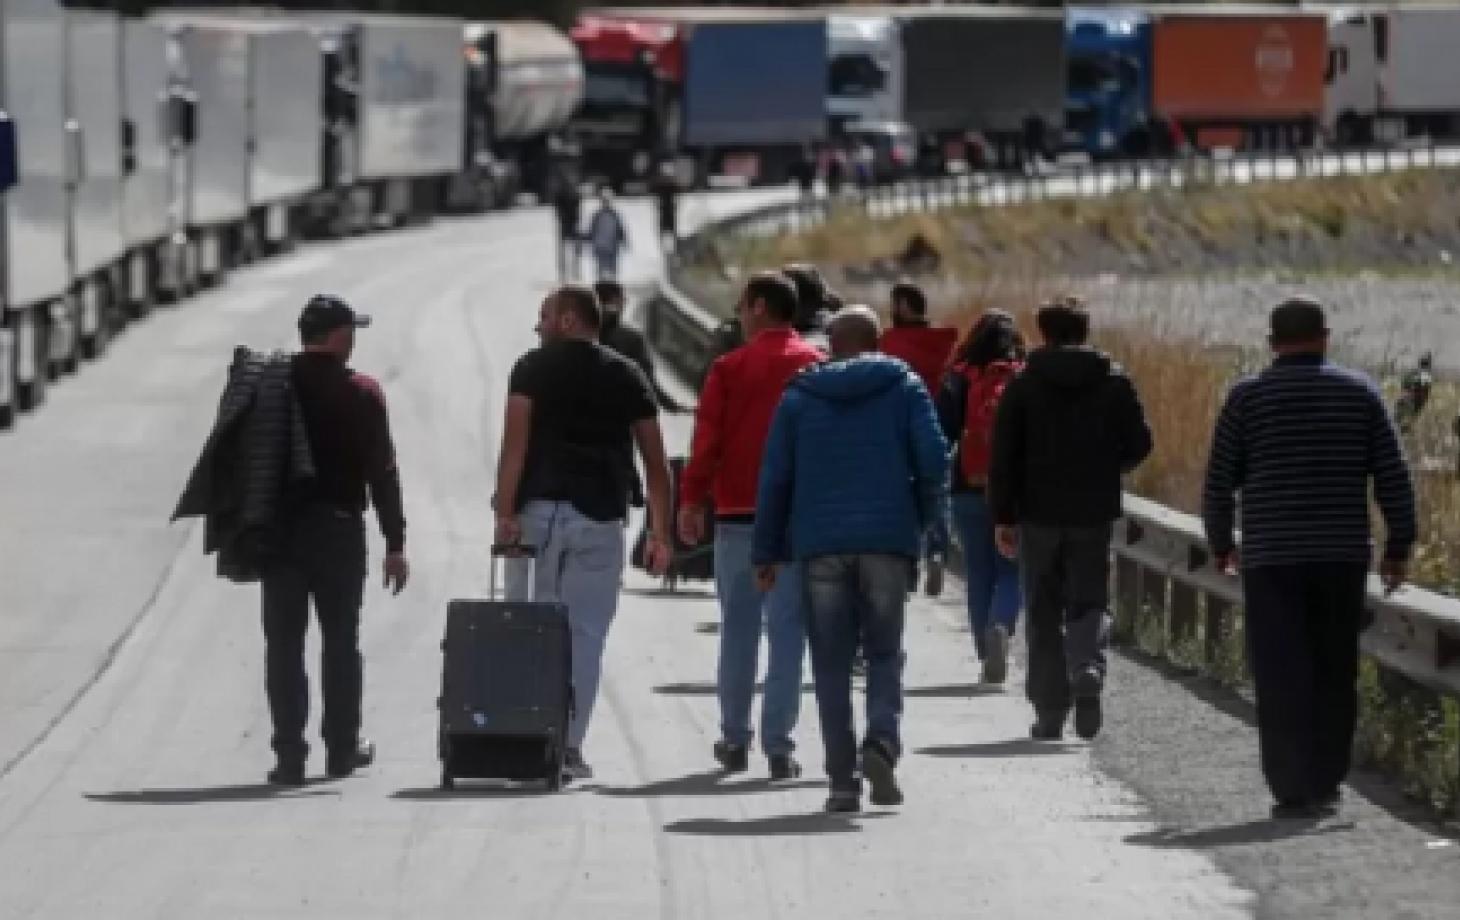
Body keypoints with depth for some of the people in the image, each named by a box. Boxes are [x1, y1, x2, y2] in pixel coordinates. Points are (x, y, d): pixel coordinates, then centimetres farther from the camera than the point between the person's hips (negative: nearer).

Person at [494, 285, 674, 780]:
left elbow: (515, 442, -9)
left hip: (539, 511, -1)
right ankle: (570, 747, -3)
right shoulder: (627, 376, 11)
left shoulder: (533, 368, 4)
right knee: (586, 634, 3)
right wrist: (660, 533, 10)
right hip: (600, 517, 1)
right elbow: (655, 461, 7)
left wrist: (505, 511, -13)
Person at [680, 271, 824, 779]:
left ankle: (734, 739, 15)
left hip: (737, 515, 0)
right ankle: (779, 745, -5)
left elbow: (707, 439, -3)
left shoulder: (729, 368, -2)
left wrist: (691, 501, 3)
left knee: (738, 629, 11)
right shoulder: (818, 366, 1)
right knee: (788, 631, 1)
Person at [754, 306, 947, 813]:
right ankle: (882, 739, -18)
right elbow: (933, 459, -3)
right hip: (887, 541, 0)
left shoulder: (799, 396, 8)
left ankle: (843, 780, -1)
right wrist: (926, 517, 14)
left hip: (820, 543, 1)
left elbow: (774, 476, 6)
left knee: (831, 662, 4)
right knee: (884, 652, 9)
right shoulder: (905, 387, 5)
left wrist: (768, 552, 11)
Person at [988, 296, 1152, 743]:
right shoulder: (1114, 382, 1)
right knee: (1090, 604, 7)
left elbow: (1003, 454, -4)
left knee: (1043, 614, 8)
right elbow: (1139, 443, 1)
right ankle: (1088, 675, -21)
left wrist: (1003, 517, 1)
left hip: (1039, 513, 0)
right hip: (1094, 514, 0)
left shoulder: (1023, 384, -1)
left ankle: (1049, 713, 7)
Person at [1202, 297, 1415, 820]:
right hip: (1343, 558, 2)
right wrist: (1400, 545, 8)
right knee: (1335, 675, 11)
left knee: (1282, 679, -1)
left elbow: (1219, 483, 2)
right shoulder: (1359, 392, 4)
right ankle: (1325, 784, 13)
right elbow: (1393, 476, 1)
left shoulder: (1248, 397, 0)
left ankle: (1294, 790, -6)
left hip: (1272, 560, -2)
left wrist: (1222, 544, 17)